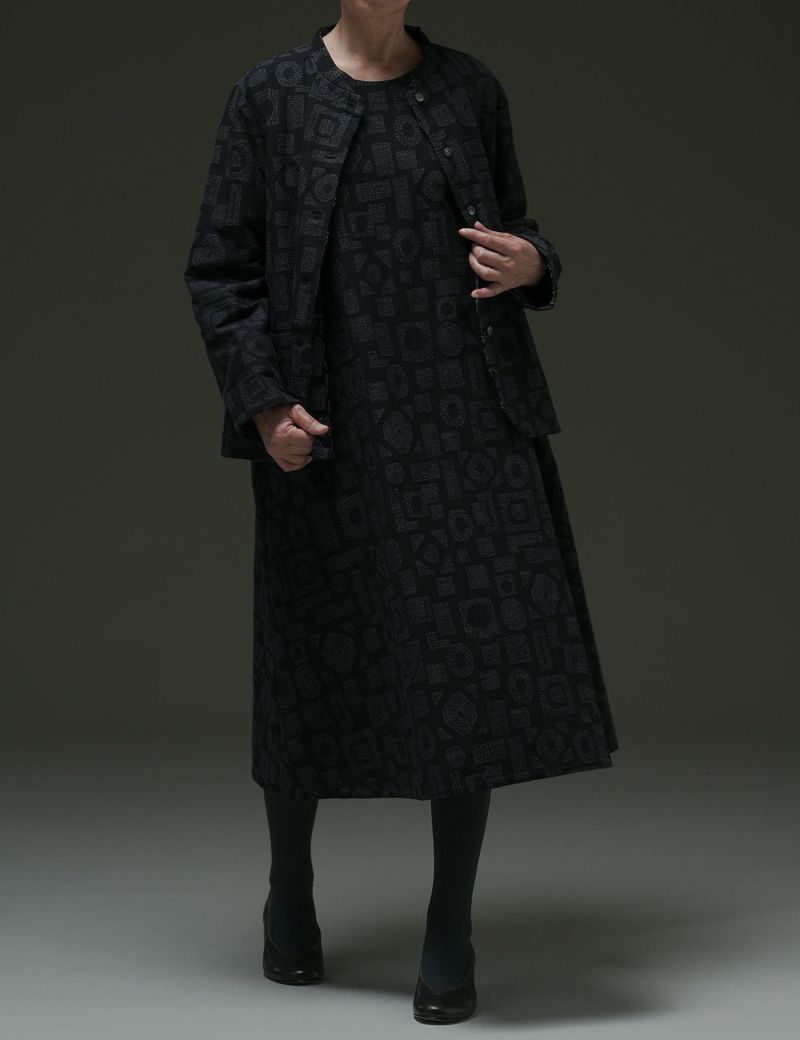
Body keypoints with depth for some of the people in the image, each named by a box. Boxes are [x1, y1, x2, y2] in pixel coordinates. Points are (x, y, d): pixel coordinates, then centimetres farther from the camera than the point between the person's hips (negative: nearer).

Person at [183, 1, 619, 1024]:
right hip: (331, 427, -1)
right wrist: (263, 405, -12)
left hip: (465, 418, 1)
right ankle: (290, 888, 34)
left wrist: (532, 263, -8)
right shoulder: (270, 96, 1)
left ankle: (451, 931, 6)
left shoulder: (471, 89, 7)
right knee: (321, 659, 10)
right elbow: (219, 270, 0)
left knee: (475, 657, -6)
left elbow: (514, 236, 16)